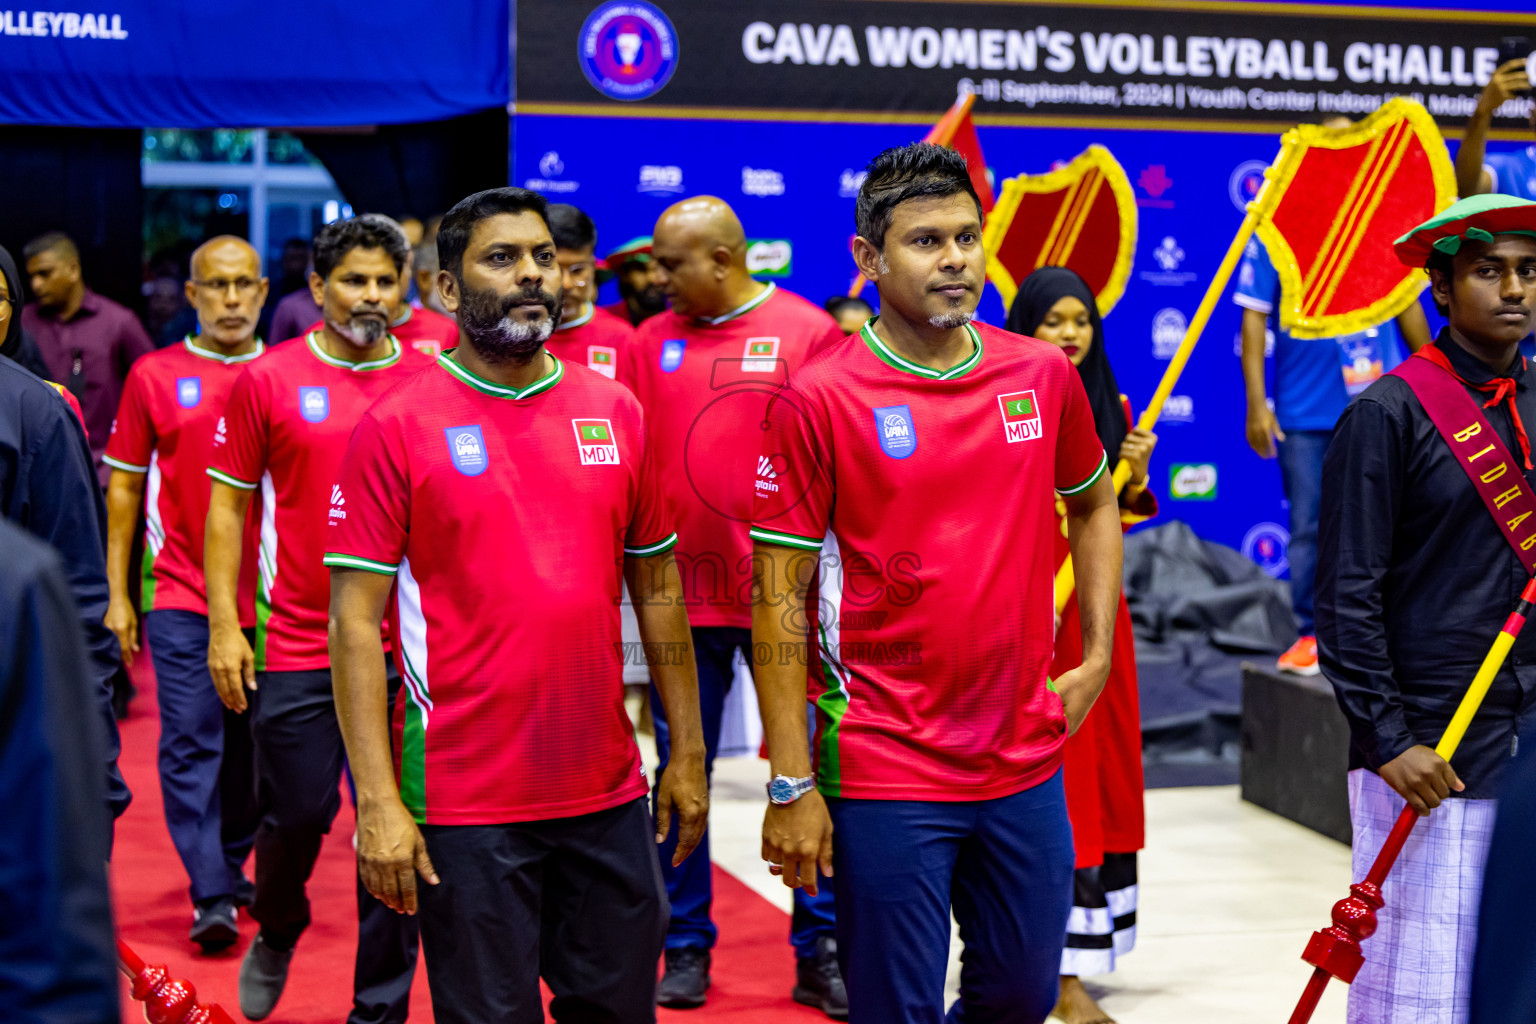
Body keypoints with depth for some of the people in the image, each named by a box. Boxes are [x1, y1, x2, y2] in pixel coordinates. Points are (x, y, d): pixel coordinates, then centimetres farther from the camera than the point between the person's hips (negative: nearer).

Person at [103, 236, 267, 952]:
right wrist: (116, 596, 2)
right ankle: (211, 898, -6)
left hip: (267, 596, 2)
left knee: (249, 746, 11)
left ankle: (233, 867, 28)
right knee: (190, 745, -7)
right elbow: (124, 490, 6)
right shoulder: (155, 377, 2)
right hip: (180, 596, -2)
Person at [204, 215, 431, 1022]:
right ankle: (276, 933, 38)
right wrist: (224, 625, -3)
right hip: (298, 646, -1)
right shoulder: (268, 380, 0)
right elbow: (228, 506, 4)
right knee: (295, 816, 6)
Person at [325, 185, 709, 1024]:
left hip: (609, 796, 4)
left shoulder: (614, 412, 7)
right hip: (466, 805, -4)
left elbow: (658, 589, 13)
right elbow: (356, 620, -8)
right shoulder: (397, 426, -6)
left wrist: (687, 753, 11)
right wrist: (378, 799, -14)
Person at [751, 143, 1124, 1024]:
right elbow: (779, 597, -9)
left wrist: (1097, 657, 12)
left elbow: (1095, 505, 23)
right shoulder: (819, 399, -10)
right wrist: (792, 784, -12)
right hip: (885, 774, -5)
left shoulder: (1043, 374, 4)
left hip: (1026, 763, 5)